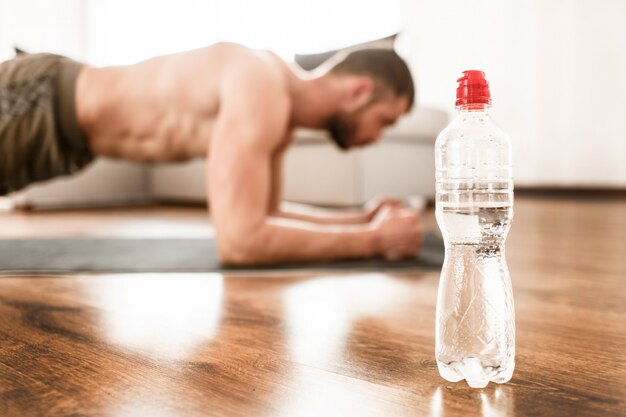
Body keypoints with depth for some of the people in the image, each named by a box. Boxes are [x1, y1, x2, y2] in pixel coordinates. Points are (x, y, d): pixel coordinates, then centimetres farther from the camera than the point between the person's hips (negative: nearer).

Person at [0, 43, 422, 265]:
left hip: (64, 123, 9)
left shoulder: (281, 110, -1)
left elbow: (261, 216, 9)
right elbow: (241, 241, -39)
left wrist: (363, 219, -1)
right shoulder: (261, 91, -32)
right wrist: (372, 240, -29)